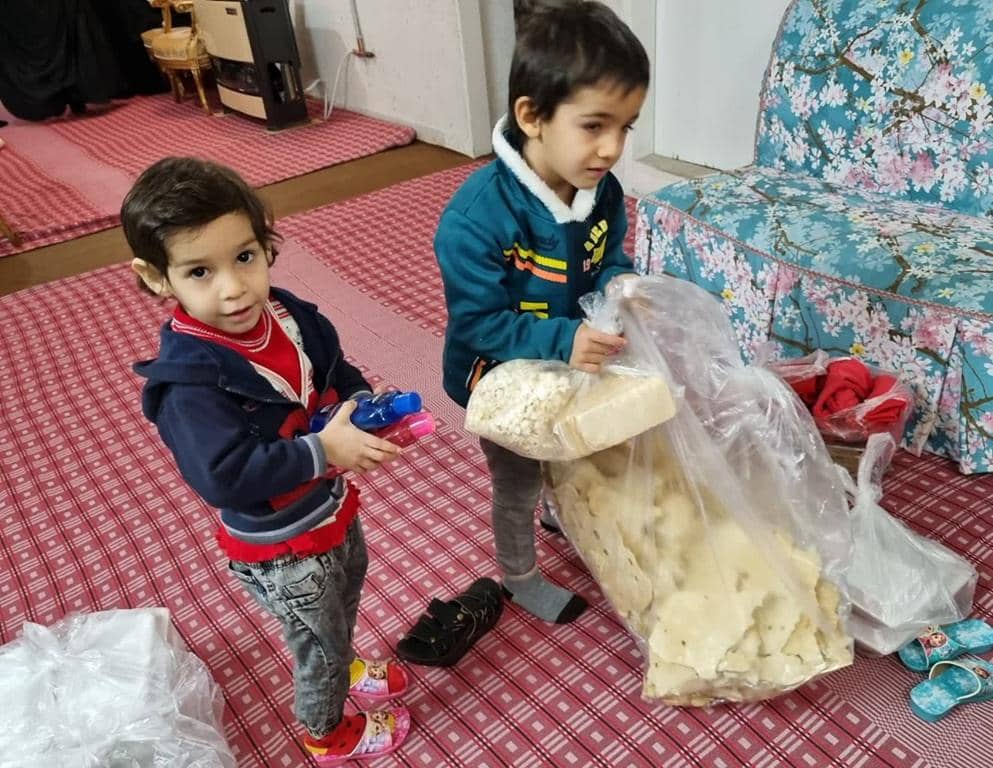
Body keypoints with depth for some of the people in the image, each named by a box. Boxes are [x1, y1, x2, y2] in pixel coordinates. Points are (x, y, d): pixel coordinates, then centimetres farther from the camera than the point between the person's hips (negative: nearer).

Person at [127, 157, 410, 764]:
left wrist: (366, 406, -17)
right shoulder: (187, 380, -32)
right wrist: (325, 451, -38)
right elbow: (224, 477, -38)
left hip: (333, 505, 7)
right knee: (318, 640, 18)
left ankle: (342, 665, 66)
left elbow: (338, 373, 3)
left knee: (348, 593, 33)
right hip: (281, 548, -7)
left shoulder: (288, 314, -13)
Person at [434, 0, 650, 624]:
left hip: (573, 368, 6)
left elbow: (610, 258, 0)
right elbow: (480, 322, -31)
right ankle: (521, 579, 46)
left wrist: (619, 285, -24)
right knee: (518, 485, 17)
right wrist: (563, 342, -43)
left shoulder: (602, 190, -15)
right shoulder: (477, 216, -36)